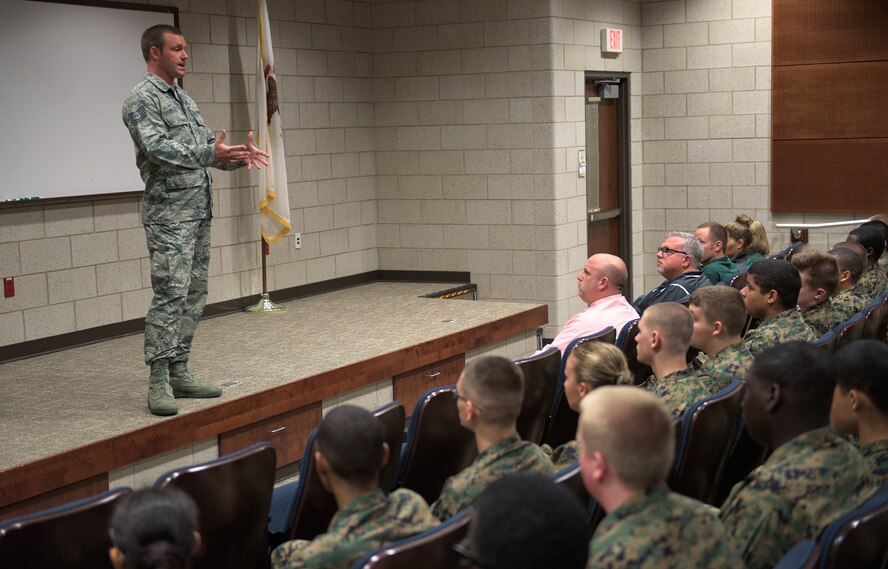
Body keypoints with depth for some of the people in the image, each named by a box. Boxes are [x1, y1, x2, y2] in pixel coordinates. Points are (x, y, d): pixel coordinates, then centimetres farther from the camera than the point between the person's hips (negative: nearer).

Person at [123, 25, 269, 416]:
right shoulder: (142, 100, -8)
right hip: (168, 212, -9)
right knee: (169, 296, -13)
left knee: (194, 296, 10)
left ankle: (179, 373, 16)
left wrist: (238, 156, 2)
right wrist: (210, 154, -35)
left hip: (200, 210, 9)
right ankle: (158, 384, -10)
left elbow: (206, 148, 21)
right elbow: (157, 147, -23)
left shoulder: (183, 99, 20)